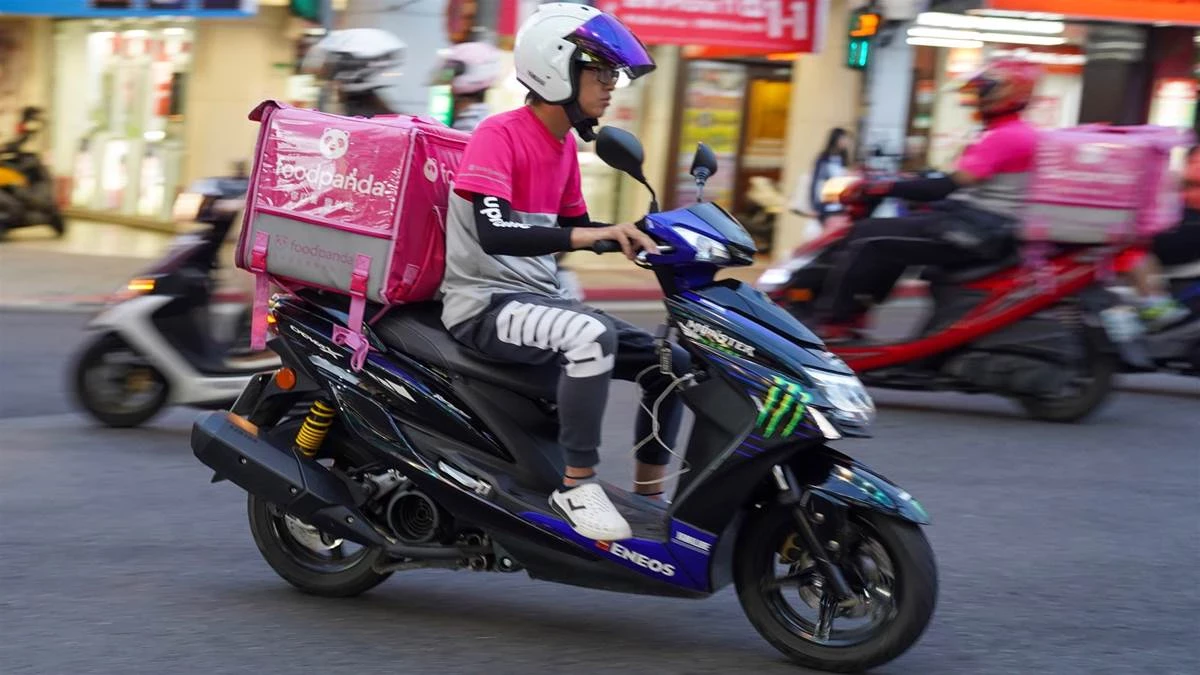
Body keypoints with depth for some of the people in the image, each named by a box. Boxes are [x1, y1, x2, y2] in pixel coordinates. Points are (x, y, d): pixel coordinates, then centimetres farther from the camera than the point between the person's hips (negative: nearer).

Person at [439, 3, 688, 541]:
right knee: (591, 336, -36)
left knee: (668, 359, 2)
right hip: (484, 302, -9)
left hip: (540, 297, 9)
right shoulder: (499, 134, -14)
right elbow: (493, 233, -29)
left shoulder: (565, 144, 12)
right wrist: (587, 235, -39)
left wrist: (637, 235, 6)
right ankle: (576, 486, -25)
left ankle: (649, 495, 10)